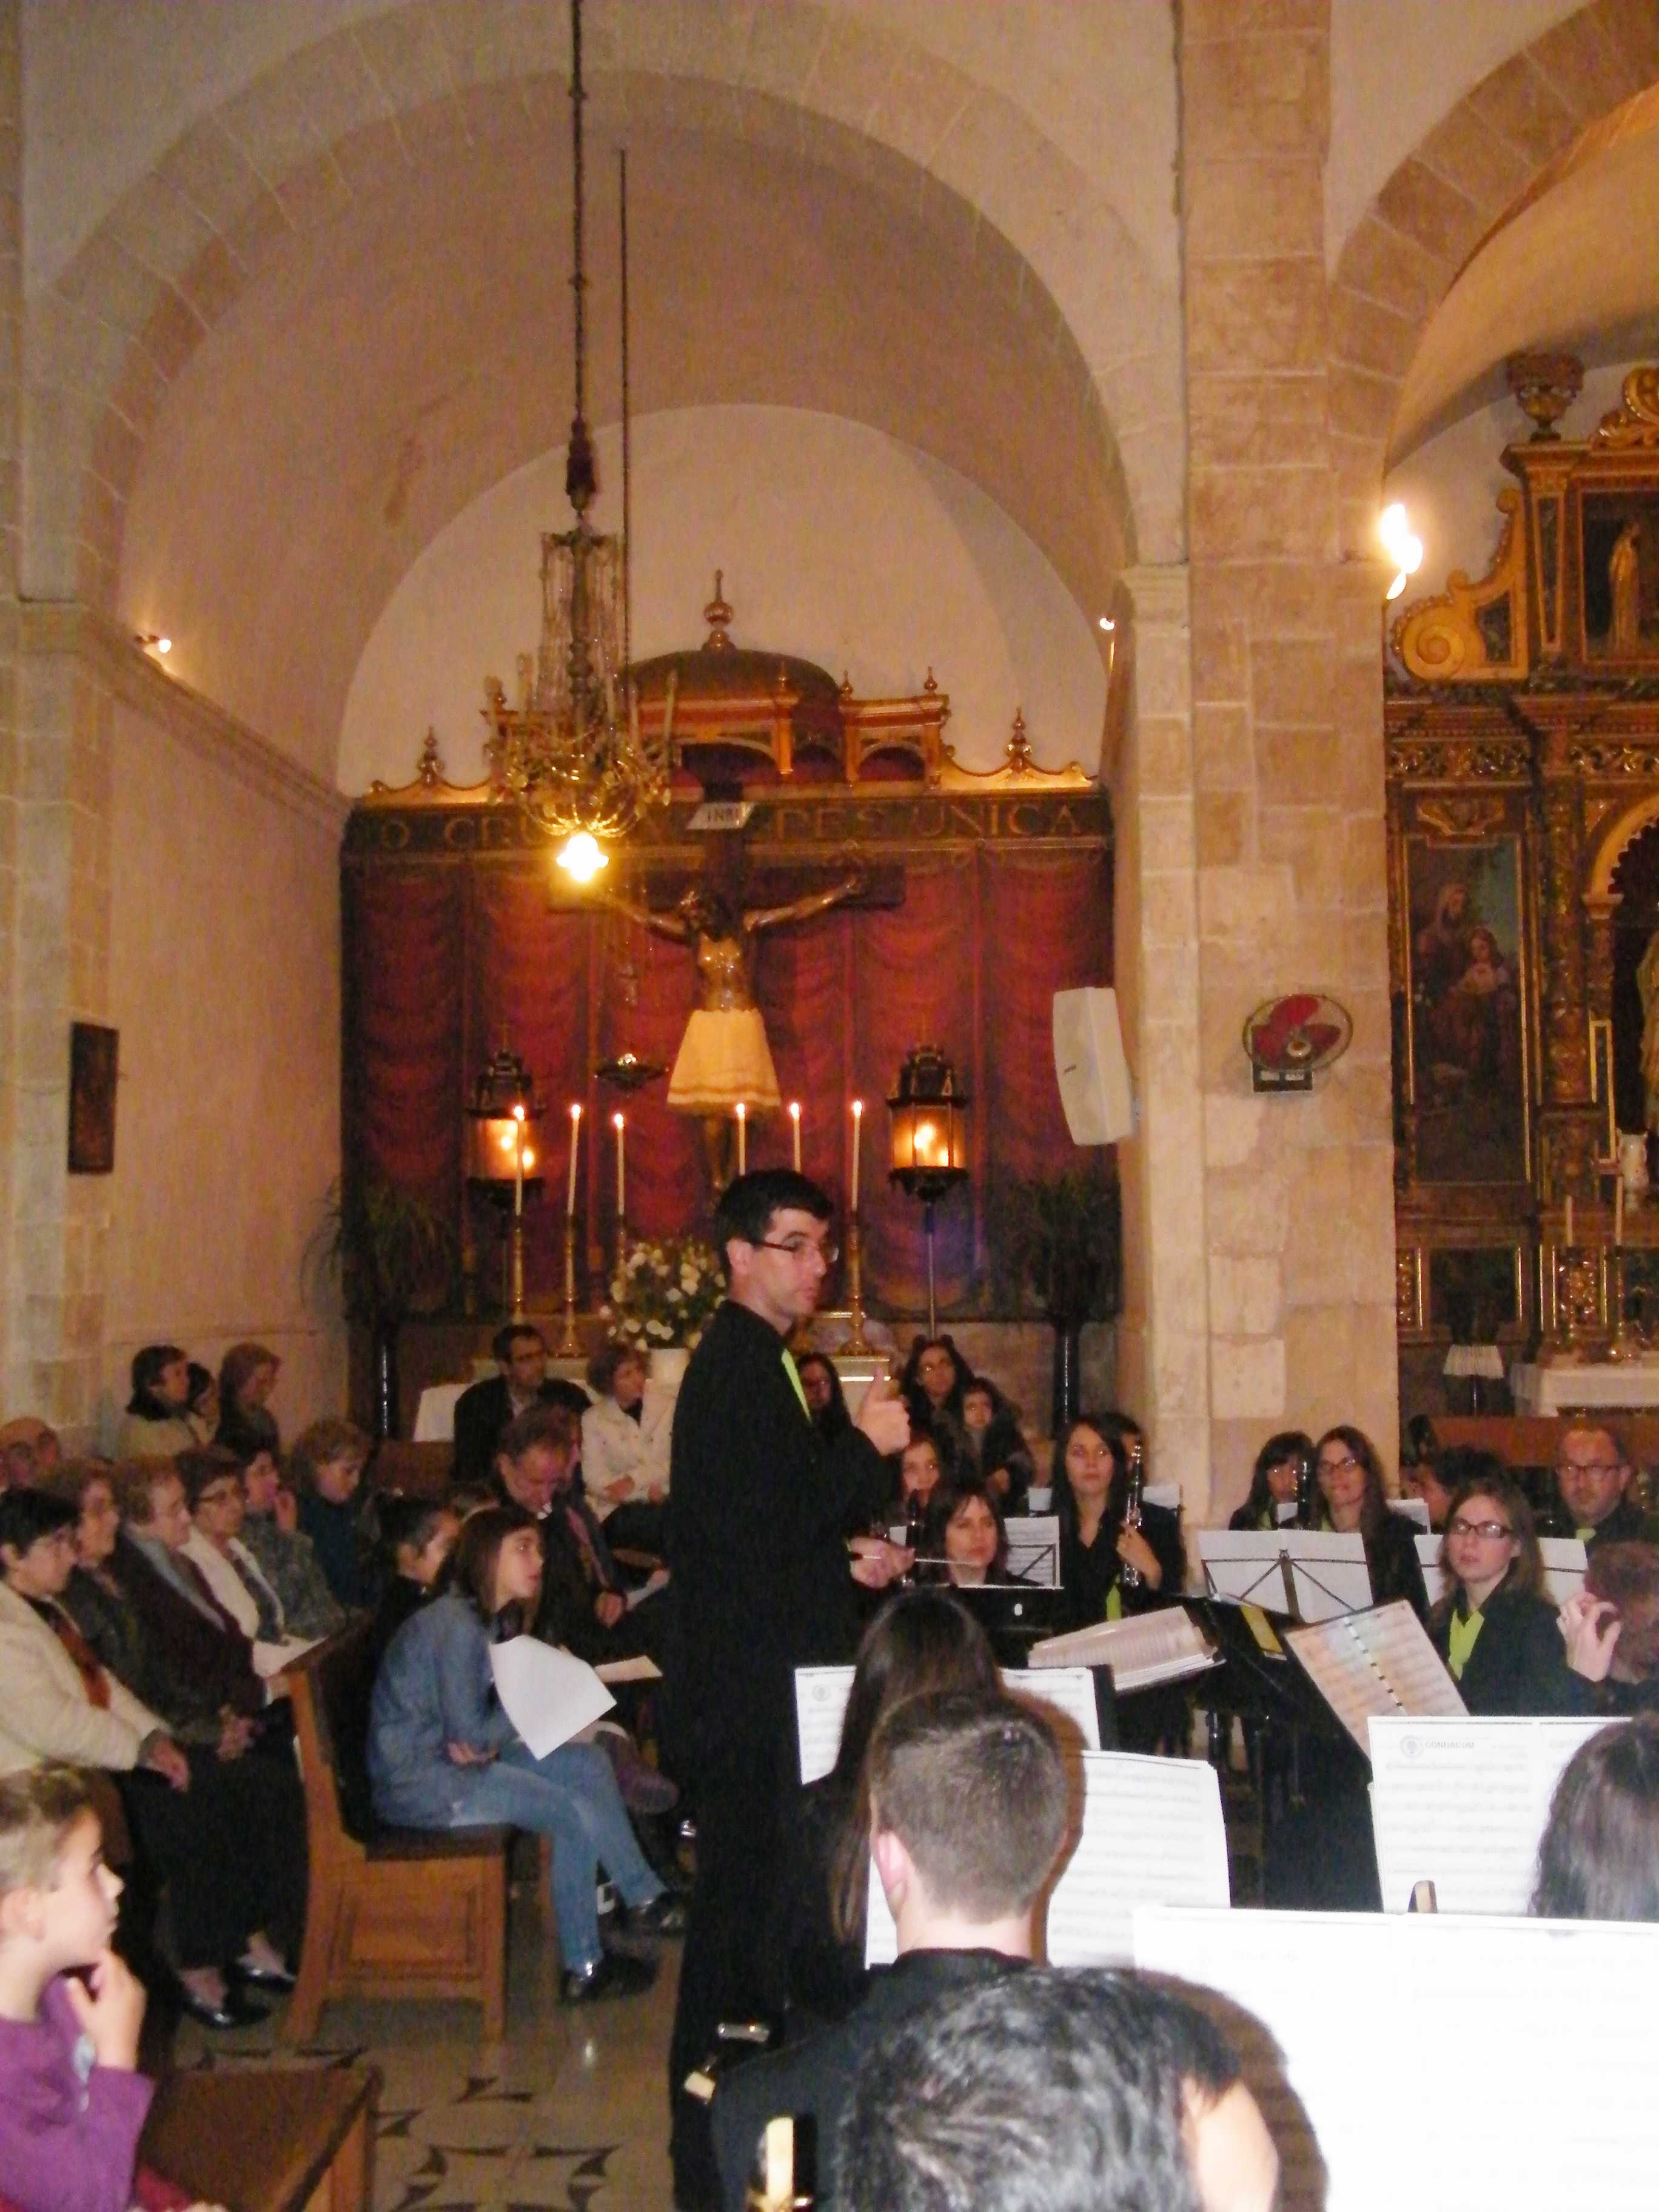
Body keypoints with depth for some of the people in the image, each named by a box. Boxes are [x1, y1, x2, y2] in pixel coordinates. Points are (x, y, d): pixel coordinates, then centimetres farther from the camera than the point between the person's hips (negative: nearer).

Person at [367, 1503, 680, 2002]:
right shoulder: (456, 1626, -21)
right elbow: (470, 1734, -21)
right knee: (575, 1814, -17)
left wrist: (488, 1742, -11)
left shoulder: (489, 1619, 9)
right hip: (417, 1783, -10)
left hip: (452, 1760, 10)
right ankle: (583, 1968, -7)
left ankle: (643, 1898, 13)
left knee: (588, 1764, 6)